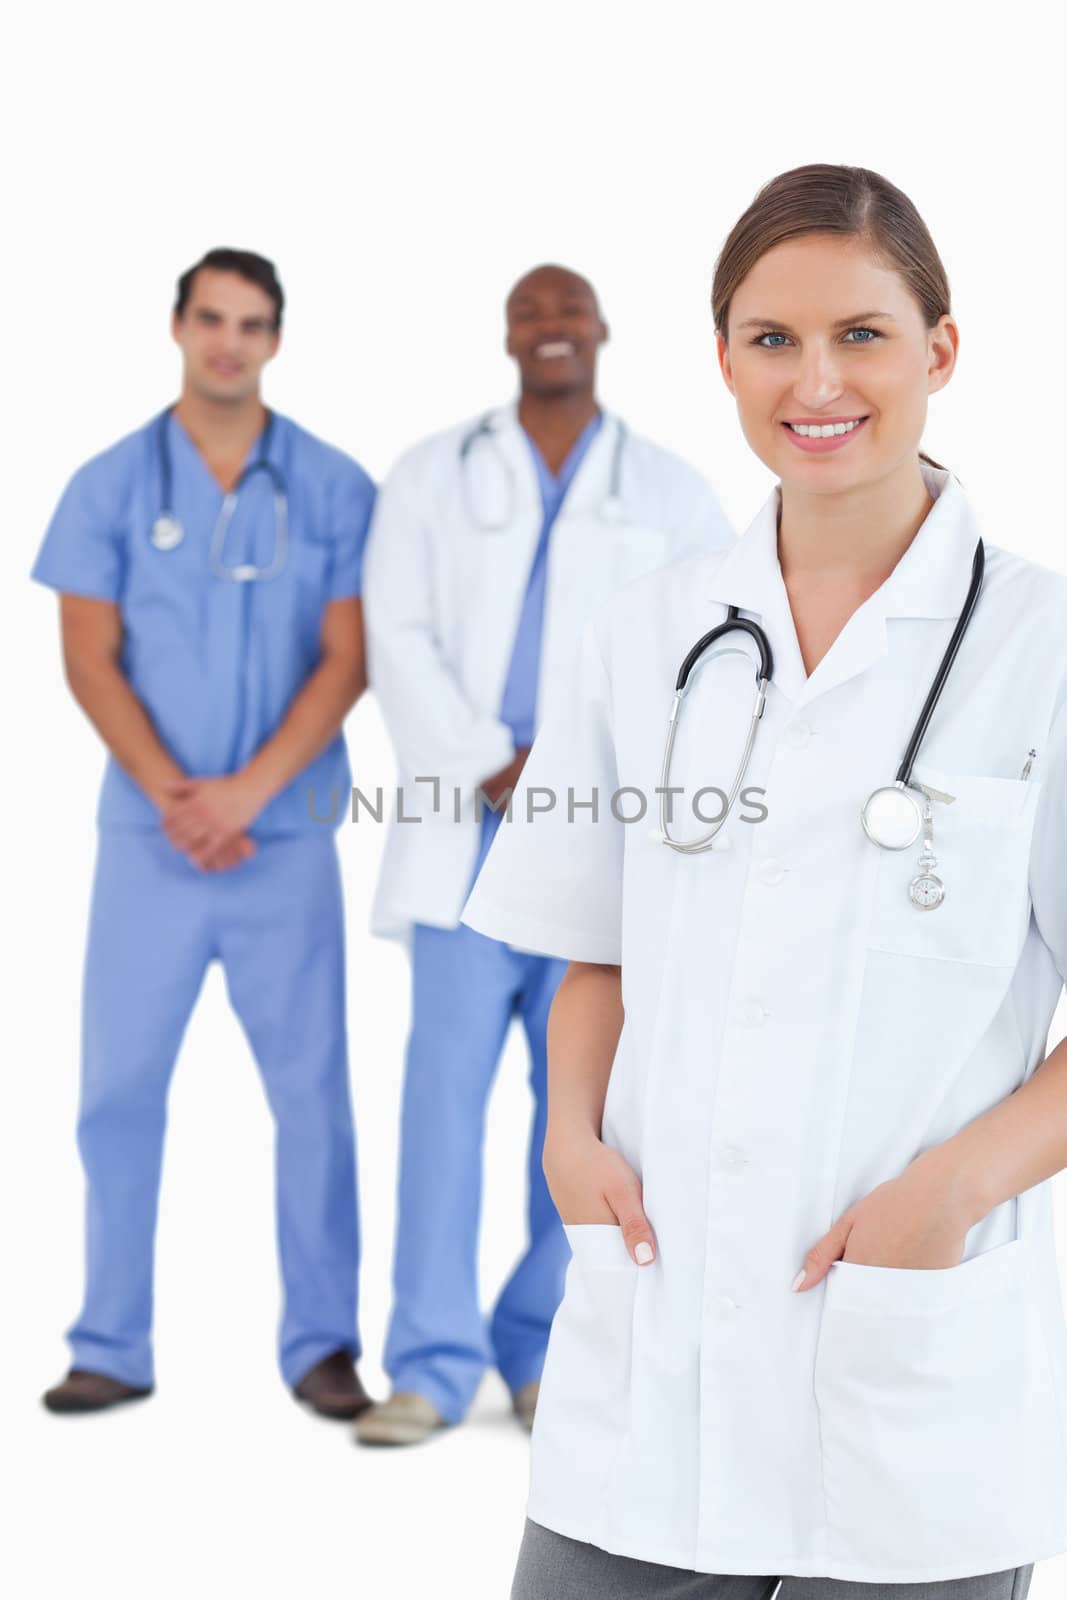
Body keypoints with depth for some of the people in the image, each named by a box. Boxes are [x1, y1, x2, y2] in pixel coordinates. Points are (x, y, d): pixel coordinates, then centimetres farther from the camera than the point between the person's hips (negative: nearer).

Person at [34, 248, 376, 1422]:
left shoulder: (333, 488, 2)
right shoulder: (110, 486, 5)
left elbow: (346, 661, -3)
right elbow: (89, 661, 0)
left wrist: (247, 791, -13)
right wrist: (172, 796, -12)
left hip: (287, 837, -1)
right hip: (148, 834, 1)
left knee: (311, 1087, 1)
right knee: (120, 1085, 3)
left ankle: (322, 1343, 10)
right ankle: (113, 1347, 12)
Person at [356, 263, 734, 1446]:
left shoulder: (670, 491, 11)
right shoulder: (430, 475, 10)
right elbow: (398, 641, 0)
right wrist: (492, 769, -13)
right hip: (471, 823, -1)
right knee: (447, 1081, -7)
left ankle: (545, 1355, 11)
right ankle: (431, 1367, -5)